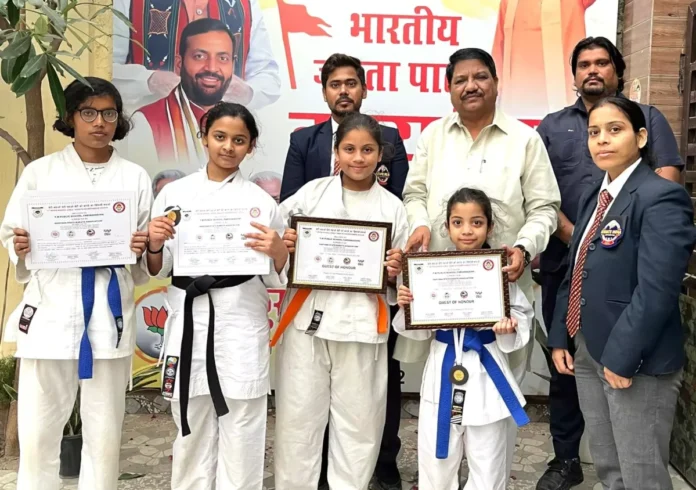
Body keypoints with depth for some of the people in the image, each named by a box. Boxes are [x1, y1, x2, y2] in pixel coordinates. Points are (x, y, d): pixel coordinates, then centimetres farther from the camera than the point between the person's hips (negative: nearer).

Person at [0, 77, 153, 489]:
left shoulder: (135, 177, 6)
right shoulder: (40, 172, 5)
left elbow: (150, 253, 9)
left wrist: (142, 249, -12)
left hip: (110, 310, 1)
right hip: (52, 308, 0)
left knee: (105, 432, 8)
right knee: (39, 431, 4)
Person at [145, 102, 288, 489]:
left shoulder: (261, 202, 0)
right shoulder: (174, 194, 5)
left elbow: (276, 278, 2)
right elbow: (157, 270, 9)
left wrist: (278, 251, -18)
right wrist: (155, 244, -11)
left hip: (241, 327, -2)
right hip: (188, 322, 2)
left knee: (240, 435, 4)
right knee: (191, 432, 13)